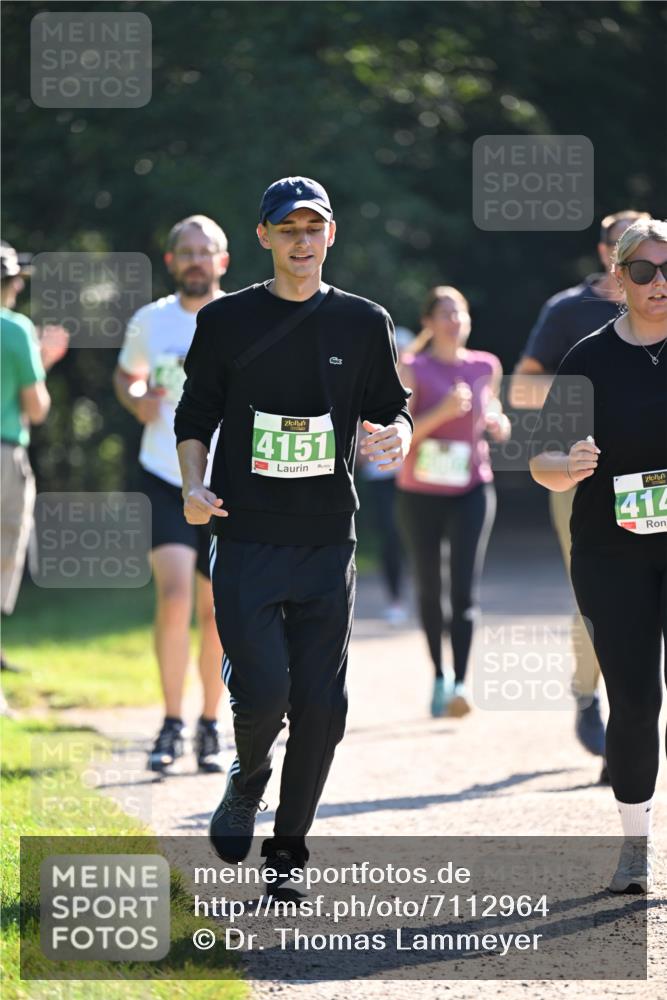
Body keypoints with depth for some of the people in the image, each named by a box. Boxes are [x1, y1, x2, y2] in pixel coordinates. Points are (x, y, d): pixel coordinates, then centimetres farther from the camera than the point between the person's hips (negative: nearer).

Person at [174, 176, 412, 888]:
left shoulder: (363, 323, 9)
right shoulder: (226, 320, 6)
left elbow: (391, 409, 15)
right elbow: (195, 416, 10)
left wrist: (396, 436, -9)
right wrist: (193, 486, -7)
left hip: (327, 542, 2)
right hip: (246, 541, -2)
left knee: (320, 705, -1)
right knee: (262, 693, -14)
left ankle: (288, 853, 13)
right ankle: (247, 779, 20)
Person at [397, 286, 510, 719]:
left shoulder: (487, 367, 5)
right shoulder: (413, 370, -5)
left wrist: (498, 422, 1)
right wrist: (443, 412, -23)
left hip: (472, 492, 1)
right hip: (421, 494, -1)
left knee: (465, 589, -12)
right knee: (430, 589, 9)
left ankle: (462, 683, -19)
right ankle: (439, 676, 24)